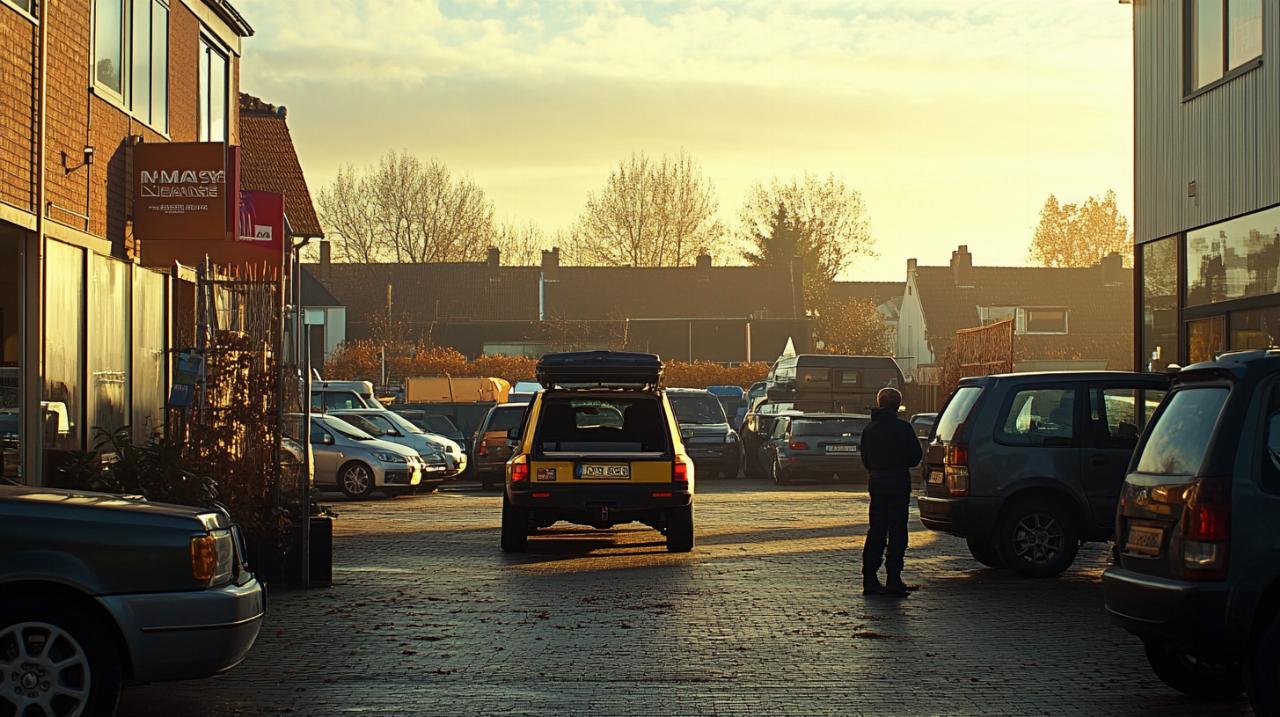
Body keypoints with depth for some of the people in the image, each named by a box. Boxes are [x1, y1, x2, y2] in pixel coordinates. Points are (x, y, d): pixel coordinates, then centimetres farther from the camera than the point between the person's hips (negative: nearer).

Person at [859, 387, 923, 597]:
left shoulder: (869, 430, 7)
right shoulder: (902, 428, -11)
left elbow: (865, 459, 11)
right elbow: (915, 456, -8)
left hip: (876, 485, 5)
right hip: (898, 485, -5)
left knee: (876, 532, 10)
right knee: (897, 533, -1)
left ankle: (870, 579, 8)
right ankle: (893, 580, -4)